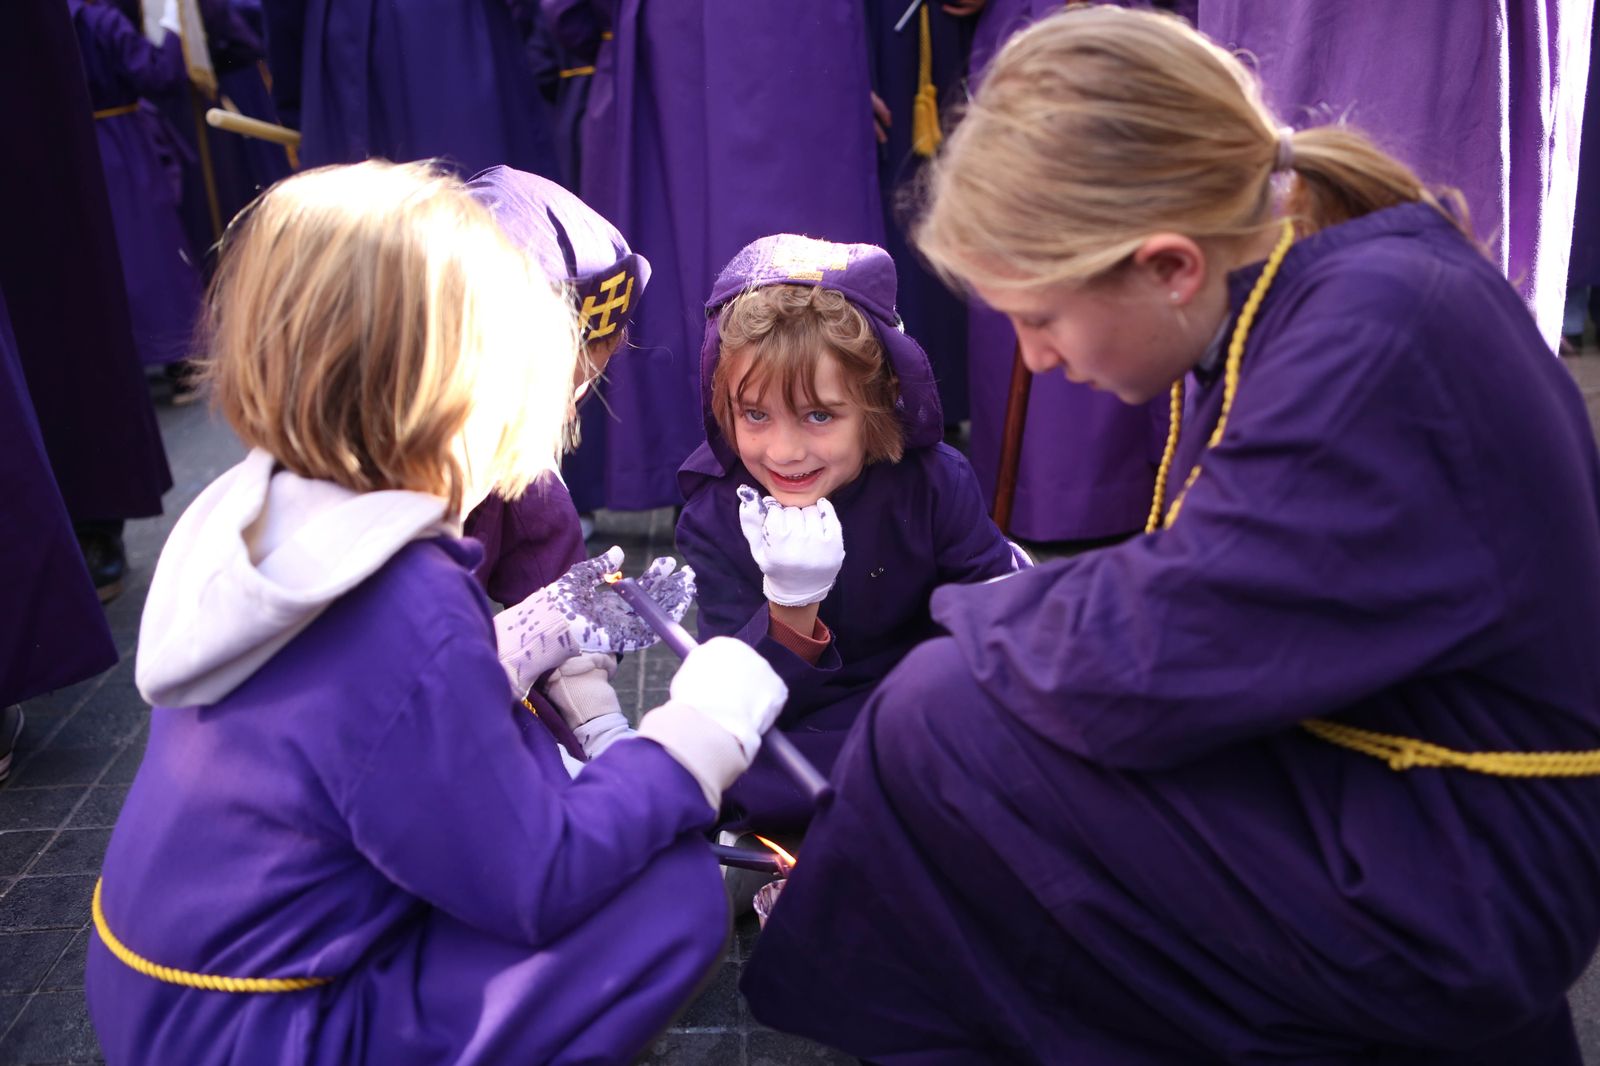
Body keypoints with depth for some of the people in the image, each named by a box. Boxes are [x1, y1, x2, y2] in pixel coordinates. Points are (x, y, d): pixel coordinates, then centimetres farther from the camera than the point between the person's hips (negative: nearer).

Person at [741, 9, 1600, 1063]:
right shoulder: (1279, 280, 1)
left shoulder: (1377, 337, -27)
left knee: (941, 718, -18)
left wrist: (976, 608, -9)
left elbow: (1136, 669, -28)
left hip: (1459, 894, -9)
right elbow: (1197, 593, 8)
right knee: (995, 670, 13)